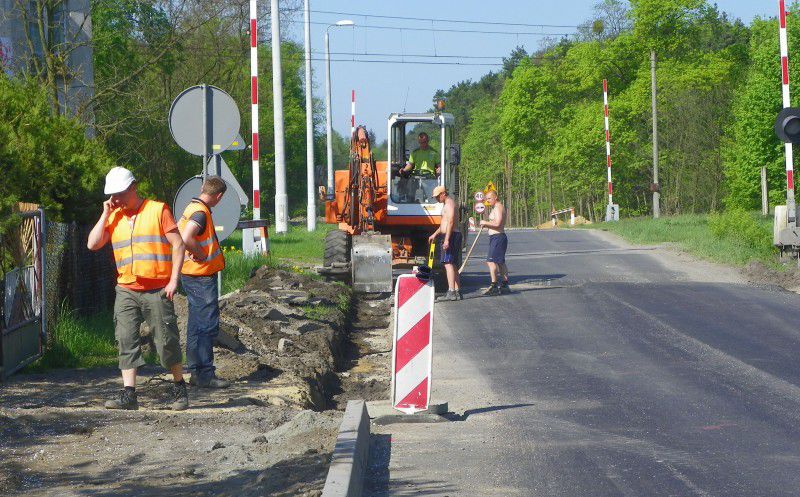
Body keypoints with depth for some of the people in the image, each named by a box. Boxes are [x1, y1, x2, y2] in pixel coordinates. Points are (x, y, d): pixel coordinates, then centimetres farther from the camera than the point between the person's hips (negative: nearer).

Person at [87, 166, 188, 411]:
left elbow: (177, 244, -2)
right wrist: (106, 214, -1)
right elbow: (93, 244, 2)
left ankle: (180, 390, 17)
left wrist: (173, 280, -9)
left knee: (167, 340, 1)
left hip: (157, 290, -4)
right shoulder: (114, 217, 12)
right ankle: (128, 394, -5)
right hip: (126, 291, 4)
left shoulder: (157, 210, 0)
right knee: (126, 340, -4)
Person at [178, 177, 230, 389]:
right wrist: (201, 254, -18)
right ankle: (205, 374, -6)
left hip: (192, 275, 10)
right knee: (208, 325, -7)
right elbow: (186, 239, -33)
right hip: (201, 276, -10)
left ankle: (196, 372, 19)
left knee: (197, 325, 14)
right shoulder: (201, 212, -19)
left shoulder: (192, 207, 11)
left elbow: (178, 232, 24)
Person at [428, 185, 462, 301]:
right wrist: (435, 234, 32)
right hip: (451, 236, 11)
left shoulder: (449, 204, -11)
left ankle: (451, 291, -23)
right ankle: (457, 291, 12)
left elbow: (450, 222, -21)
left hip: (451, 236, -11)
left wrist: (446, 239, -27)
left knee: (448, 263, -16)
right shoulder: (449, 204, 22)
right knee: (453, 265, 12)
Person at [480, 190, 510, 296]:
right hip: (496, 237, 11)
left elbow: (497, 223, -24)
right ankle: (505, 285, 19)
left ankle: (494, 285, -20)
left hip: (498, 237, -11)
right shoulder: (497, 207, 20)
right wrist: (486, 225, 9)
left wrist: (486, 223, -12)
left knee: (491, 261, -16)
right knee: (500, 262, 15)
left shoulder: (498, 207, -13)